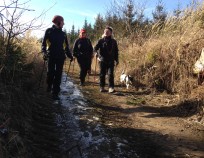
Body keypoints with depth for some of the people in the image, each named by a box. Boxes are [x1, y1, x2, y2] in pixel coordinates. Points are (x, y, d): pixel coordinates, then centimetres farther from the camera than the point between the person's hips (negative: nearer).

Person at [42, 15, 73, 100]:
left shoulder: (63, 34, 14)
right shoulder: (49, 31, 4)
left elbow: (66, 46, 19)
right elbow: (44, 43, 1)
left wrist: (70, 55, 10)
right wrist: (44, 52, -15)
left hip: (60, 56, 3)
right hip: (51, 56, -2)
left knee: (58, 75, -1)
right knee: (50, 73, -1)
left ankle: (55, 93, 3)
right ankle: (49, 85, 31)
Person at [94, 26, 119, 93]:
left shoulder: (113, 41, 8)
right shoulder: (101, 40, 3)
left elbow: (116, 51, 13)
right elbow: (95, 48, -3)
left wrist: (116, 60, 10)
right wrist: (97, 52, -24)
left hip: (111, 61, 1)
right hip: (102, 60, 0)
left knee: (111, 74, -8)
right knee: (102, 74, 6)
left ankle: (111, 87, -6)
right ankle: (102, 87, 17)